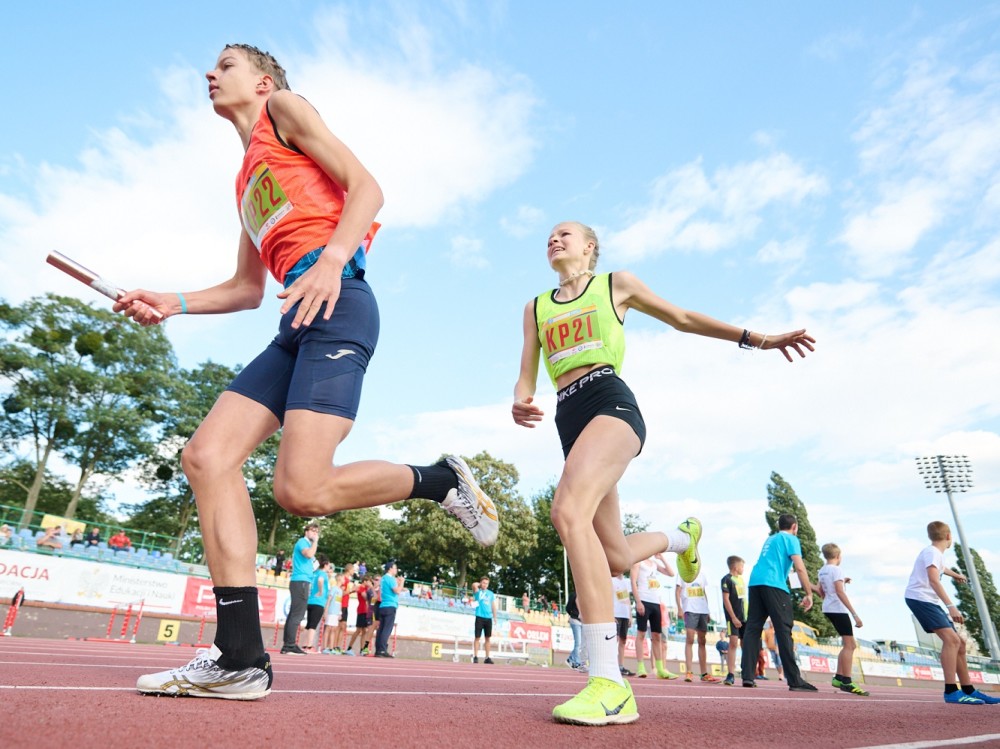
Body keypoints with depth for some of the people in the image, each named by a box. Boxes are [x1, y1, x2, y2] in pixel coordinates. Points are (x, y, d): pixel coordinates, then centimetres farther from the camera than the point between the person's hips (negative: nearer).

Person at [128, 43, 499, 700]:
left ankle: (442, 480, 3)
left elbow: (366, 187, -2)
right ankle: (240, 659, -2)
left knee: (303, 491, -21)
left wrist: (331, 259, -20)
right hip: (297, 325, 9)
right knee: (207, 456, -4)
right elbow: (248, 289, 32)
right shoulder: (247, 180, 34)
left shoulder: (287, 108, 14)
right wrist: (171, 303, 17)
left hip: (336, 304, -9)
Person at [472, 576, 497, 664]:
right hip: (480, 617, -4)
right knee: (477, 637, -2)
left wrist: (495, 617, 9)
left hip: (488, 618, 4)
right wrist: (479, 585, 1)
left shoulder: (491, 593, 13)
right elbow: (474, 585, -19)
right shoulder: (477, 592, 2)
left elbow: (493, 606, 15)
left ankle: (487, 657, 12)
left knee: (487, 638, 7)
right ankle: (475, 657, 2)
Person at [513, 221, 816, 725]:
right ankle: (681, 537, 41)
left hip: (610, 400, -5)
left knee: (567, 510, -32)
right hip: (568, 418, 5)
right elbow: (526, 376, 14)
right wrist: (520, 401, -11)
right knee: (615, 558, 6)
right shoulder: (536, 308, 22)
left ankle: (609, 684, -31)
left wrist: (756, 339, 16)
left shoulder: (616, 284, 15)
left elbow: (684, 319, 22)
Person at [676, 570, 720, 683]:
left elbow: (704, 592, 17)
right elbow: (677, 591, -1)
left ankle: (704, 674, 15)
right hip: (689, 609, -5)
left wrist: (708, 610, 13)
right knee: (690, 639, -12)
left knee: (702, 641, 10)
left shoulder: (701, 572, 14)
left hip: (703, 610, 5)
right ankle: (689, 672, -11)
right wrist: (679, 608, -11)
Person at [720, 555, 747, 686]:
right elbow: (726, 599, -12)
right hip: (733, 617, -7)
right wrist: (733, 617, -17)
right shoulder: (727, 579, -7)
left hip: (745, 616, 7)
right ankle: (730, 674, -11)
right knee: (733, 642, -13)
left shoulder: (741, 579, 16)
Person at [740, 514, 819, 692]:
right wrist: (809, 594, 0)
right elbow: (799, 567, -6)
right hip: (774, 585, -7)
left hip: (755, 583, 7)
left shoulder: (770, 539, 28)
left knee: (752, 629, 4)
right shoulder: (791, 539, 7)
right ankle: (795, 681, -6)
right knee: (784, 631, -5)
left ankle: (747, 676, 0)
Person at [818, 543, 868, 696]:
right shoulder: (836, 569, -11)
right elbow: (840, 592, -20)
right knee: (849, 645, -5)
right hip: (838, 610, -9)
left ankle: (838, 677, 15)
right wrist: (854, 614, -21)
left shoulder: (822, 571, 14)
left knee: (850, 645, 16)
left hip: (828, 609, 9)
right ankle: (847, 682, -7)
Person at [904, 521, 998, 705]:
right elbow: (933, 580, -26)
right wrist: (951, 606, -34)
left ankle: (969, 690, 22)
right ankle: (951, 691, -27)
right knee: (951, 638, -23)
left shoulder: (936, 554, 22)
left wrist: (956, 575, 68)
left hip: (930, 602, 11)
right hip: (919, 598, -11)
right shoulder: (932, 552, -11)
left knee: (958, 643, 13)